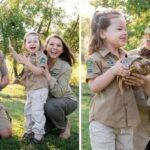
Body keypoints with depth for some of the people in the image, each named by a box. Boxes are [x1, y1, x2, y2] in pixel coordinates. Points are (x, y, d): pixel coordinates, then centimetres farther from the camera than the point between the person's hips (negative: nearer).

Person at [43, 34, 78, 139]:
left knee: (51, 105, -36)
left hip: (67, 100, -4)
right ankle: (55, 121, 23)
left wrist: (47, 73, -33)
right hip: (48, 101, 4)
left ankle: (64, 125, -4)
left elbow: (59, 93, -29)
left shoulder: (65, 67, -22)